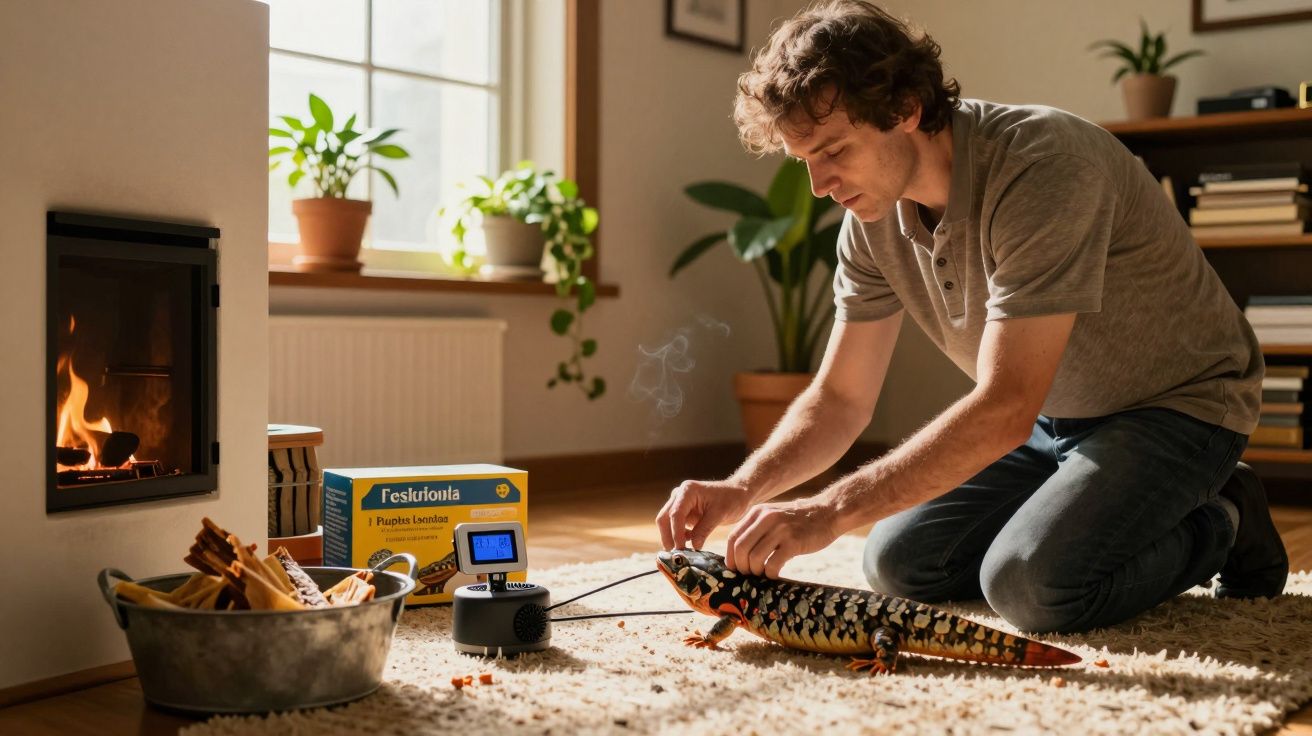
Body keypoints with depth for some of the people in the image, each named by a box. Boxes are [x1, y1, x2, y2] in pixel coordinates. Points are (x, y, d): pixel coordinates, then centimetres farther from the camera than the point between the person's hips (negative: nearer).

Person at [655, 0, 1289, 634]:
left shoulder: (1043, 166, -33)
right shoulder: (873, 219, -8)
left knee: (1030, 582, -27)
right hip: (1051, 417, 7)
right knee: (897, 563, -3)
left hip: (1175, 402, -7)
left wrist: (830, 510, -41)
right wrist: (742, 489, -21)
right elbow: (839, 399, -3)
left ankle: (1223, 526, 1)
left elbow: (1004, 410, -37)